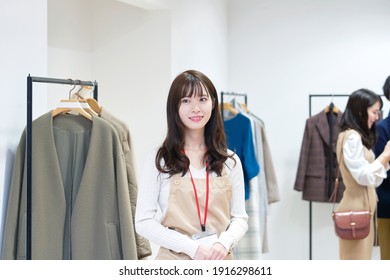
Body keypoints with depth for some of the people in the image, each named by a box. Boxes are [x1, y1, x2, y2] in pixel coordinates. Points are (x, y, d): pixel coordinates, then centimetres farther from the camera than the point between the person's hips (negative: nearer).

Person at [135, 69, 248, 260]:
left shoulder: (230, 162, 7)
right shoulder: (158, 160, -2)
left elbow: (239, 217, 8)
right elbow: (143, 222, -5)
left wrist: (224, 243, -12)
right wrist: (192, 247, -14)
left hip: (219, 264, 2)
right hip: (175, 261, -2)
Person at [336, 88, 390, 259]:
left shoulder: (357, 137, 16)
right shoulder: (351, 137, -14)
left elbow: (372, 178, 14)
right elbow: (364, 176, -18)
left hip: (363, 208, 10)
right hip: (356, 209, -10)